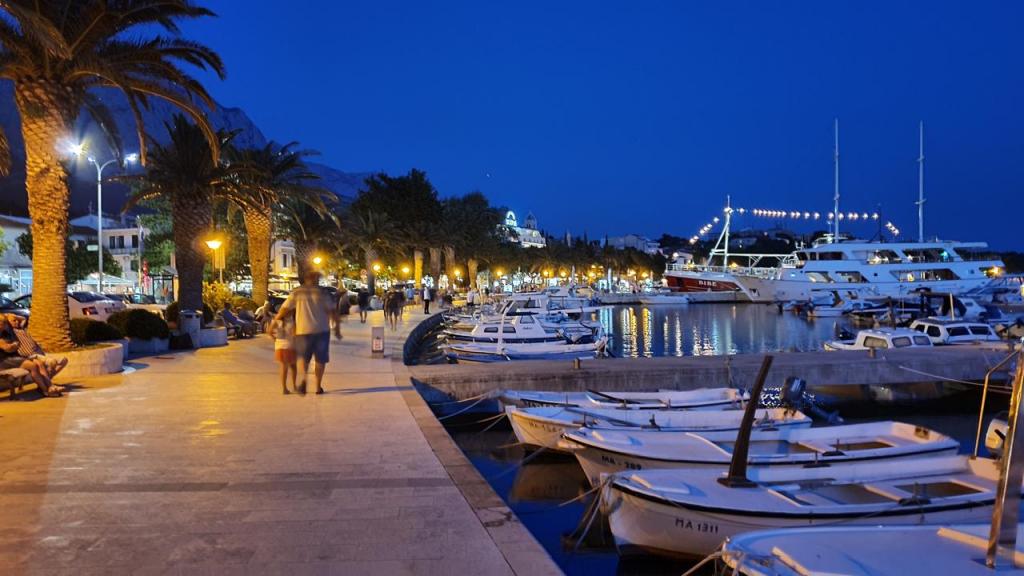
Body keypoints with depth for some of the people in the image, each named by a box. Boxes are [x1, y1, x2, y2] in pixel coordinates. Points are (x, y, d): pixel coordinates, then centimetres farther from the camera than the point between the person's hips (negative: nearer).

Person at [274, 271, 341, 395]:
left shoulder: (297, 292, 4)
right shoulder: (322, 293, 2)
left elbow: (284, 309, 3)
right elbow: (333, 311, -4)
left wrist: (275, 319, 18)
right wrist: (337, 328, 2)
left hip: (303, 329, 1)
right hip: (321, 329, -1)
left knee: (303, 356, 16)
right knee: (320, 359, 11)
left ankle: (304, 379, -9)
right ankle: (318, 386, 11)